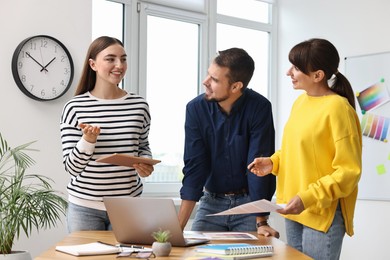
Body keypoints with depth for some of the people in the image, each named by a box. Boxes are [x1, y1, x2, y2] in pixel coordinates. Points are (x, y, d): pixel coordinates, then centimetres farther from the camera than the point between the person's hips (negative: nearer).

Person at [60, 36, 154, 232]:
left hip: (128, 205, 2)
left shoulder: (139, 105, 1)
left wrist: (146, 164, -4)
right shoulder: (75, 107, -6)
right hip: (85, 207, -2)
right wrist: (88, 140, -25)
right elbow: (72, 167, -7)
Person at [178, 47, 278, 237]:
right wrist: (178, 226, -17)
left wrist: (261, 222, -23)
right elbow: (194, 167, -10)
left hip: (248, 202, -2)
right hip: (211, 202, 2)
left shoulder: (259, 108, -18)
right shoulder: (196, 108, -11)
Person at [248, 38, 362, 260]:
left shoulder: (337, 108, -17)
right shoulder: (300, 102, 7)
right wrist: (273, 162, 2)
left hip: (323, 214, -8)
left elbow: (349, 171, -17)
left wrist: (308, 198, -23)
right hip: (296, 210, 8)